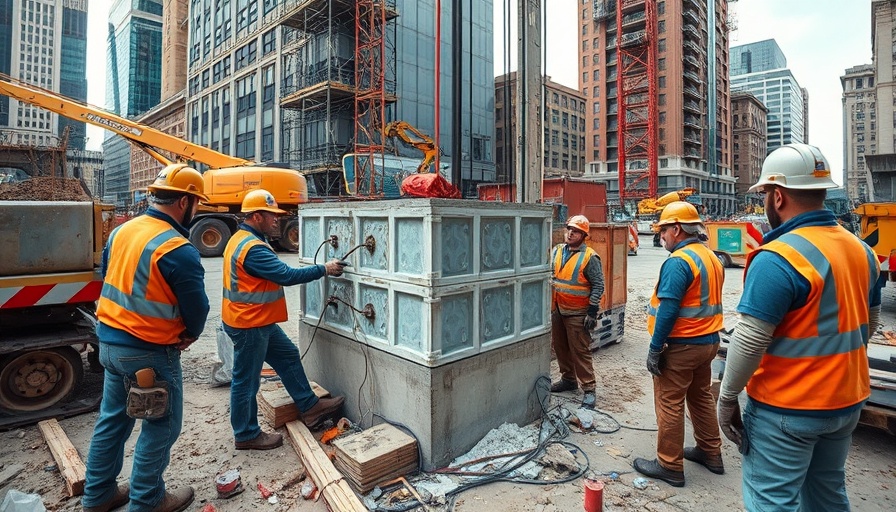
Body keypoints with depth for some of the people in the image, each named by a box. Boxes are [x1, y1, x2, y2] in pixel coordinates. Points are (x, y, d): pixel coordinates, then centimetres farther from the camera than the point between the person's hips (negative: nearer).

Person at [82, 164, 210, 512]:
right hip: (149, 352, -8)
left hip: (109, 341, 9)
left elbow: (107, 279, 12)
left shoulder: (122, 231, 2)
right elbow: (197, 307, -17)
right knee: (162, 428, 10)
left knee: (112, 419, 23)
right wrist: (191, 335, 5)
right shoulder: (178, 250, -24)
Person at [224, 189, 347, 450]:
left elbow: (276, 273, 16)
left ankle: (310, 407, 27)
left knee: (288, 357, 16)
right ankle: (246, 435, 22)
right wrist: (325, 269, -18)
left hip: (260, 322, 11)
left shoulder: (244, 239, 10)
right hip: (248, 325, -11)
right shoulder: (252, 248, -25)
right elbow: (287, 276, -27)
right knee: (246, 380, 5)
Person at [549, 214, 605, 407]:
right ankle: (568, 379, 34)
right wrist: (549, 305, 12)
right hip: (557, 310, 7)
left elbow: (598, 286, -12)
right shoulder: (557, 251, 6)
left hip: (577, 313, -6)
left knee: (580, 351, -1)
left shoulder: (589, 257, -12)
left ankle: (588, 389, 11)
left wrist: (592, 312, -16)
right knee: (560, 347, 17)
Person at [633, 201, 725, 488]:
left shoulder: (678, 261, -21)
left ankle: (670, 466, 13)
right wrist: (707, 337, 20)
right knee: (701, 396, 22)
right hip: (708, 341, 9)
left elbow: (668, 310, -25)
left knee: (669, 404, 2)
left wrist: (655, 349, -19)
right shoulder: (712, 258, 8)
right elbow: (707, 302, 14)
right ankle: (711, 453, 36)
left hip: (681, 345, -9)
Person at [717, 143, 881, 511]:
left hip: (786, 410, -8)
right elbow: (868, 322, 16)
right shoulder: (861, 249, 4)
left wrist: (727, 398, -13)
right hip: (848, 401, 9)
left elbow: (749, 341, -24)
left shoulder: (778, 259, -24)